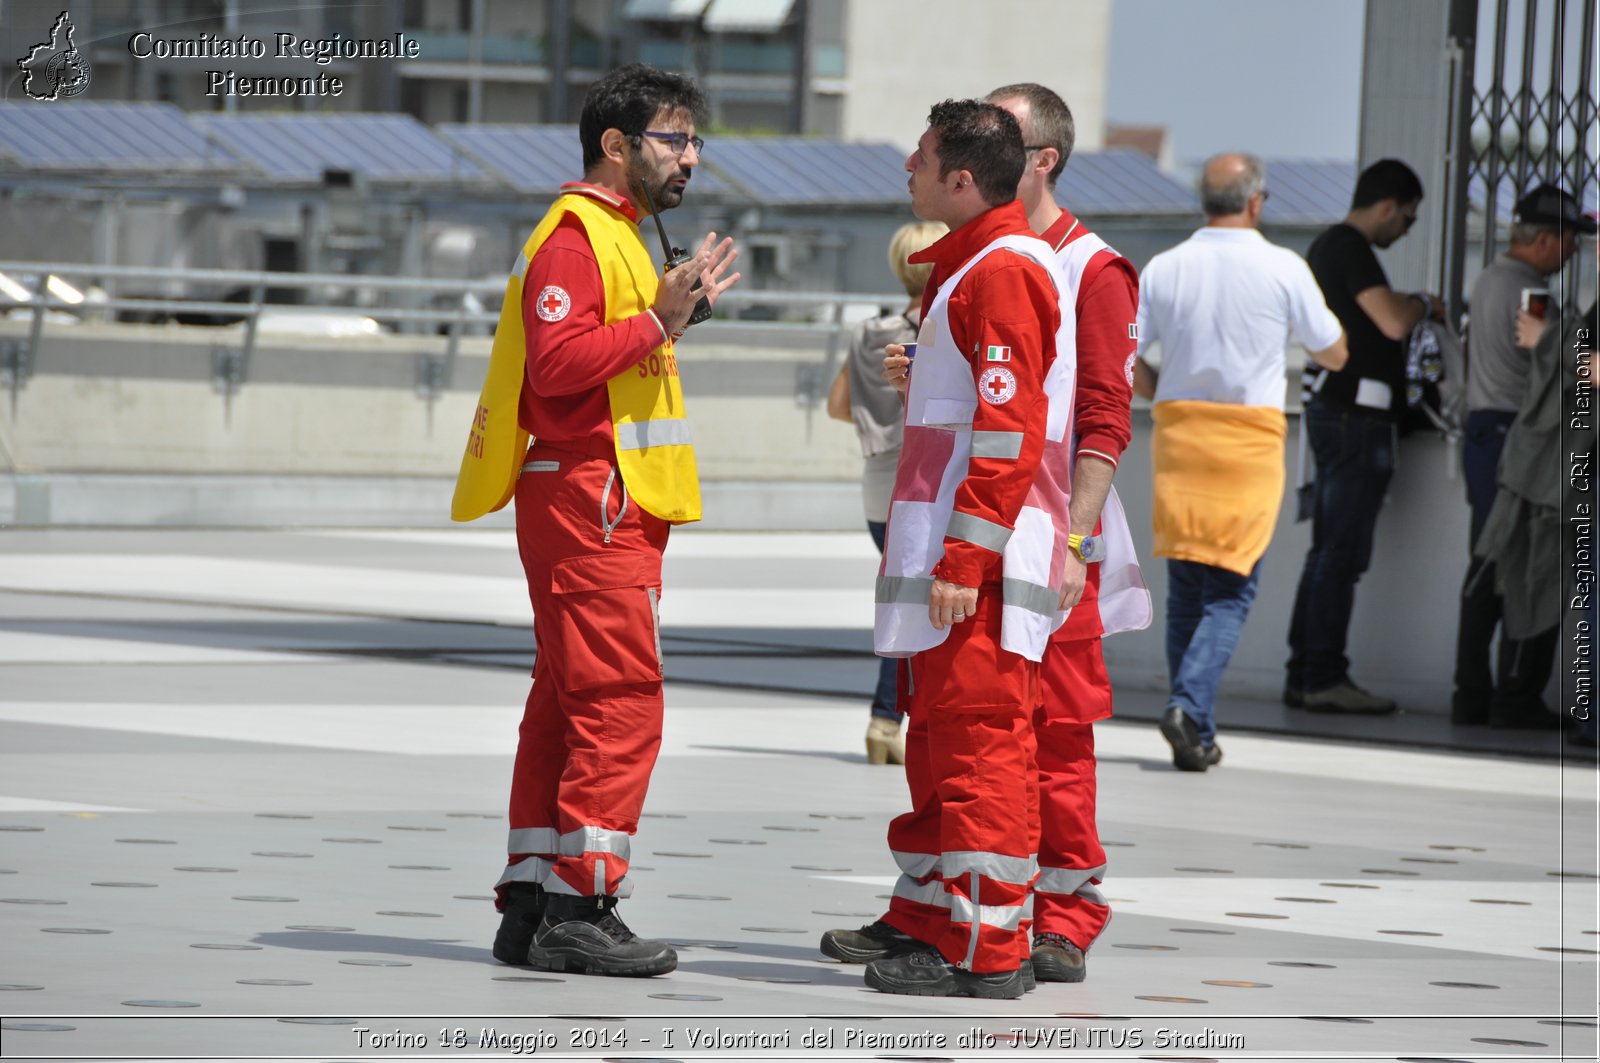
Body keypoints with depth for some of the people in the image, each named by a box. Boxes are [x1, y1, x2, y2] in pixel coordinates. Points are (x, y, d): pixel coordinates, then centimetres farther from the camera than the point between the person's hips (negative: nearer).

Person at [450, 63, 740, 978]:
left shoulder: (618, 238, 22)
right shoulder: (575, 236, -12)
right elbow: (558, 361, -24)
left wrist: (681, 308, 20)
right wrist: (657, 323, -25)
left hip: (616, 509, 11)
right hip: (590, 500, -11)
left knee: (569, 704, 10)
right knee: (620, 702, -13)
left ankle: (533, 904, 12)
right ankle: (578, 909, -14)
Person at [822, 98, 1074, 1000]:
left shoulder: (1004, 272, -16)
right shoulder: (975, 265, 19)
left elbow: (1011, 432, -22)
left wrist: (964, 560, -23)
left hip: (981, 555, -11)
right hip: (951, 552, 11)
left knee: (980, 741, -9)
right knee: (938, 737, 17)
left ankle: (986, 949, -8)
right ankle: (928, 919, 26)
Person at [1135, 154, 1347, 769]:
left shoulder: (1164, 269, 1)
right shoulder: (1284, 269, -5)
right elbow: (1333, 355, 6)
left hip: (1178, 430, 3)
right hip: (1250, 436, -3)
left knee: (1184, 591, 11)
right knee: (1231, 592, 0)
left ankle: (1195, 735, 12)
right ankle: (1189, 704, -20)